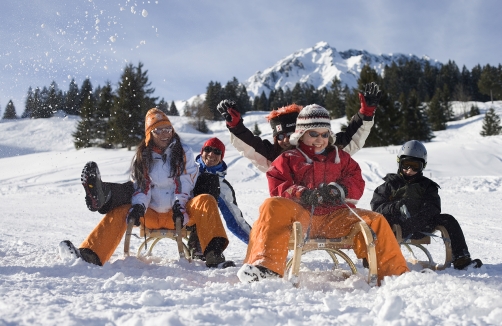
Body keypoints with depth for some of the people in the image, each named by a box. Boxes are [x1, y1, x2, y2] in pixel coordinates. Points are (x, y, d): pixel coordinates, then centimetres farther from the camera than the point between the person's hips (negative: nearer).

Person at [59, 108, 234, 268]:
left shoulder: (183, 152, 6)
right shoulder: (142, 156, 11)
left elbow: (185, 182, -4)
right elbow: (140, 187, 4)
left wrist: (179, 205, -22)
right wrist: (138, 207, -18)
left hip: (177, 213, -2)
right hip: (152, 214, 2)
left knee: (206, 201, -28)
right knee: (119, 212, -21)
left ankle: (213, 256, -40)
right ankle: (89, 255, -34)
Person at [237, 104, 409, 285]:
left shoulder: (341, 158, 26)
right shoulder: (288, 159, 17)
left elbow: (357, 183, 14)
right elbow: (277, 188, 5)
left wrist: (339, 190, -10)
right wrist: (301, 194, -17)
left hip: (334, 218, 2)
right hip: (299, 214, -2)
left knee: (375, 222, -18)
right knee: (272, 207, -33)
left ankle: (393, 274, -14)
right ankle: (266, 267, -40)